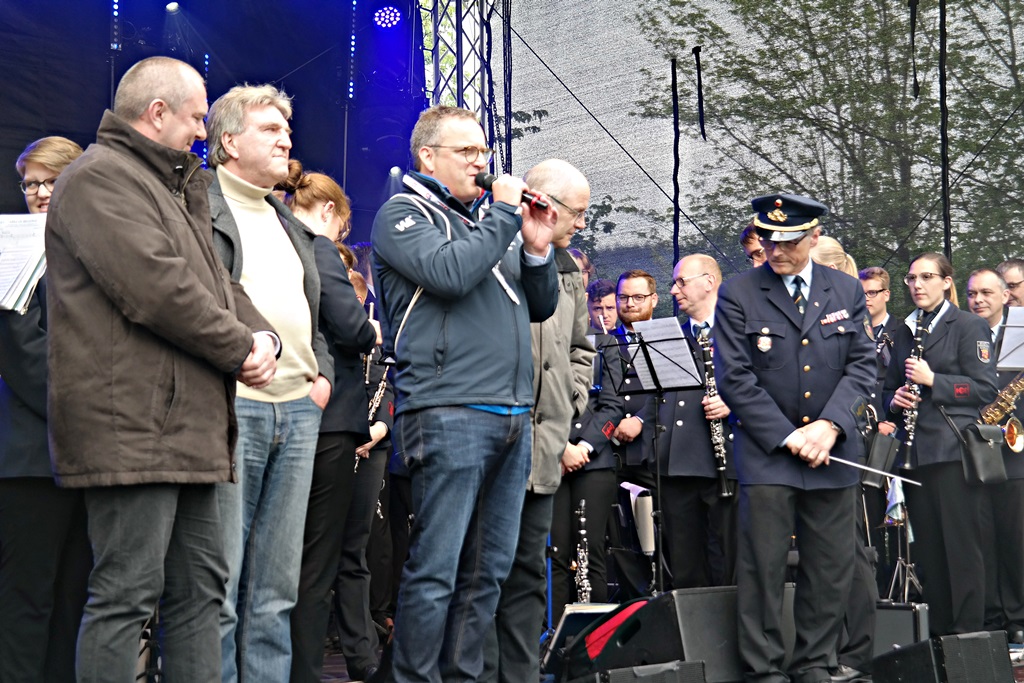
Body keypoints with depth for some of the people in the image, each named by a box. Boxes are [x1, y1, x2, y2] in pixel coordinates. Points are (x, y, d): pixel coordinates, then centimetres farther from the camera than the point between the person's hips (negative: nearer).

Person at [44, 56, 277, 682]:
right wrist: (240, 349, -9)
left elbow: (215, 282, 23)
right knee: (127, 593, -8)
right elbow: (157, 288, -19)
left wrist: (263, 335, 2)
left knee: (200, 588, 12)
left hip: (188, 429, 10)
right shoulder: (100, 178, -8)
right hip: (134, 427, -10)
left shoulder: (172, 188, 25)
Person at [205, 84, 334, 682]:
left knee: (277, 592, 9)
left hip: (298, 413, 7)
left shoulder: (291, 224, 25)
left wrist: (323, 373, 14)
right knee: (218, 589, -7)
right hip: (227, 406, -7)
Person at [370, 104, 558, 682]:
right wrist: (505, 214, -8)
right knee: (436, 569, -6)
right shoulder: (403, 214, 1)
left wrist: (537, 249, 4)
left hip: (513, 416, 7)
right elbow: (448, 272, -18)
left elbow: (540, 308, 21)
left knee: (489, 569, 10)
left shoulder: (489, 221, 22)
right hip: (449, 413, -7)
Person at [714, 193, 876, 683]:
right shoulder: (738, 294, -2)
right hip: (765, 450, -3)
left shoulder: (847, 291, 8)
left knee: (831, 567, 7)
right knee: (763, 566, -3)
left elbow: (862, 364, 5)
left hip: (833, 450, 3)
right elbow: (734, 378, -7)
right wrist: (788, 437, -12)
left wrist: (830, 425, -10)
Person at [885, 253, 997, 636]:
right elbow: (891, 390, 23)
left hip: (955, 451, -5)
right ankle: (937, 634, 14)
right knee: (927, 550, 7)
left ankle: (967, 633, 4)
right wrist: (897, 400, 1)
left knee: (961, 547, -3)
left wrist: (933, 380, -15)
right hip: (915, 454, 5)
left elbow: (985, 389, -7)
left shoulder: (969, 327, 0)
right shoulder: (905, 332, 17)